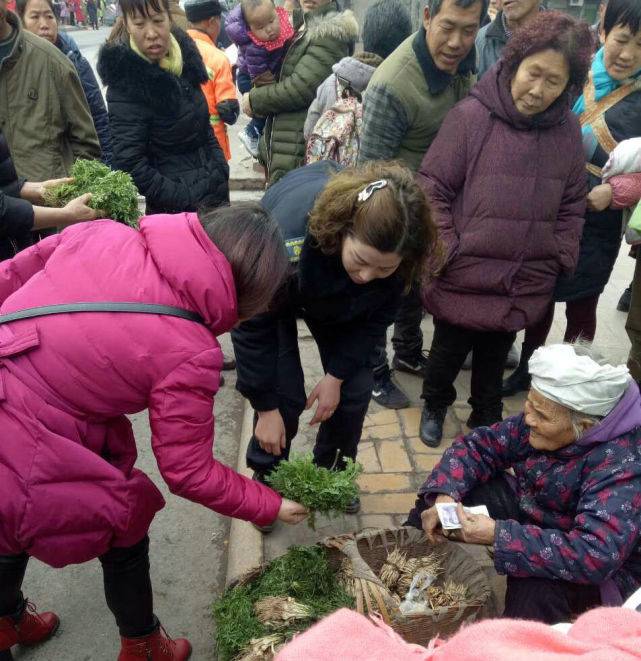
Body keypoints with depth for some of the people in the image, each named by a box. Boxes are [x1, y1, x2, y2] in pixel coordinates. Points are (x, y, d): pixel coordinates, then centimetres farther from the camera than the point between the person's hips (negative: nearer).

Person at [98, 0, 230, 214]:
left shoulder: (183, 54, 2)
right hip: (174, 212, -6)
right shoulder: (126, 84, -18)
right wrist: (191, 202, -20)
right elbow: (130, 165, -20)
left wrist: (222, 171, 4)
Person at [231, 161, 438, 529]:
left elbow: (378, 315, -14)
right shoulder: (291, 234, -45)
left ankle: (333, 471, 25)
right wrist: (266, 407, -23)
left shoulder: (397, 248, -34)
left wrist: (337, 374, -14)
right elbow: (253, 324, -31)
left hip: (341, 306, 4)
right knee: (285, 393, -11)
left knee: (356, 388, -3)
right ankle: (265, 480, 16)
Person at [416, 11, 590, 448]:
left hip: (525, 285, 3)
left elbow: (572, 207, 10)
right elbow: (432, 189, -9)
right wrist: (447, 252, -12)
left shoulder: (568, 131, 1)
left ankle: (487, 420, 43)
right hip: (464, 277, -3)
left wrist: (560, 261, 3)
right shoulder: (471, 116, -12)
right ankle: (435, 406, 43)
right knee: (449, 352, 14)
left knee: (495, 357, 20)